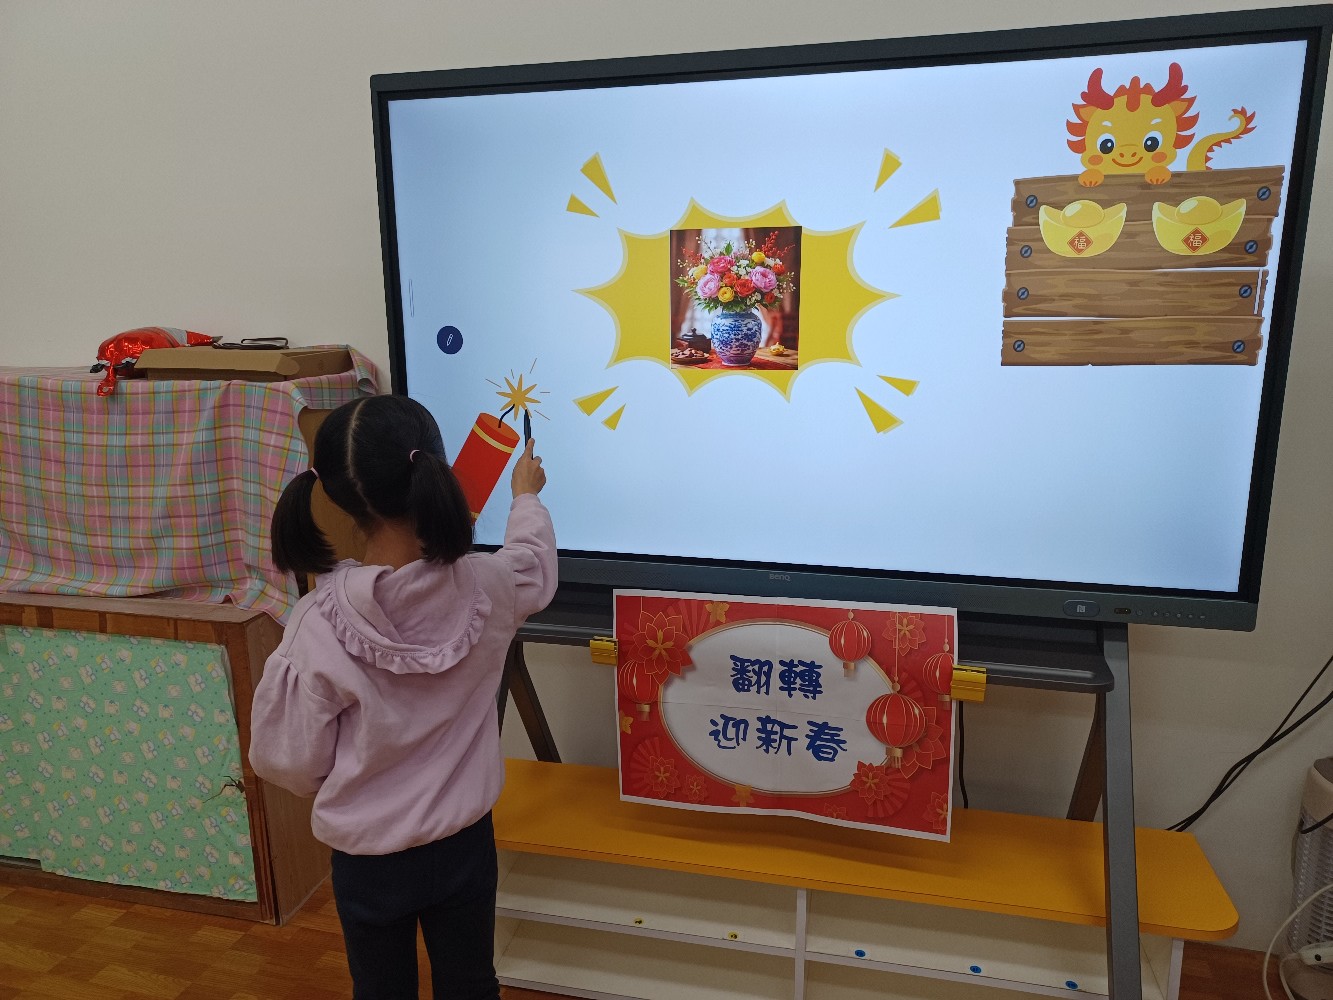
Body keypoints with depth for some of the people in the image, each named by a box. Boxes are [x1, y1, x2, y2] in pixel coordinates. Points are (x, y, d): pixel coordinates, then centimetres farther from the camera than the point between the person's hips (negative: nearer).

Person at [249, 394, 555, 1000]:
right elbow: (535, 564, 6)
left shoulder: (319, 623, -24)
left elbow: (288, 759, -13)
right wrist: (527, 498, 25)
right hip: (463, 844, 1)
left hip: (367, 857, -1)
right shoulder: (485, 588, -19)